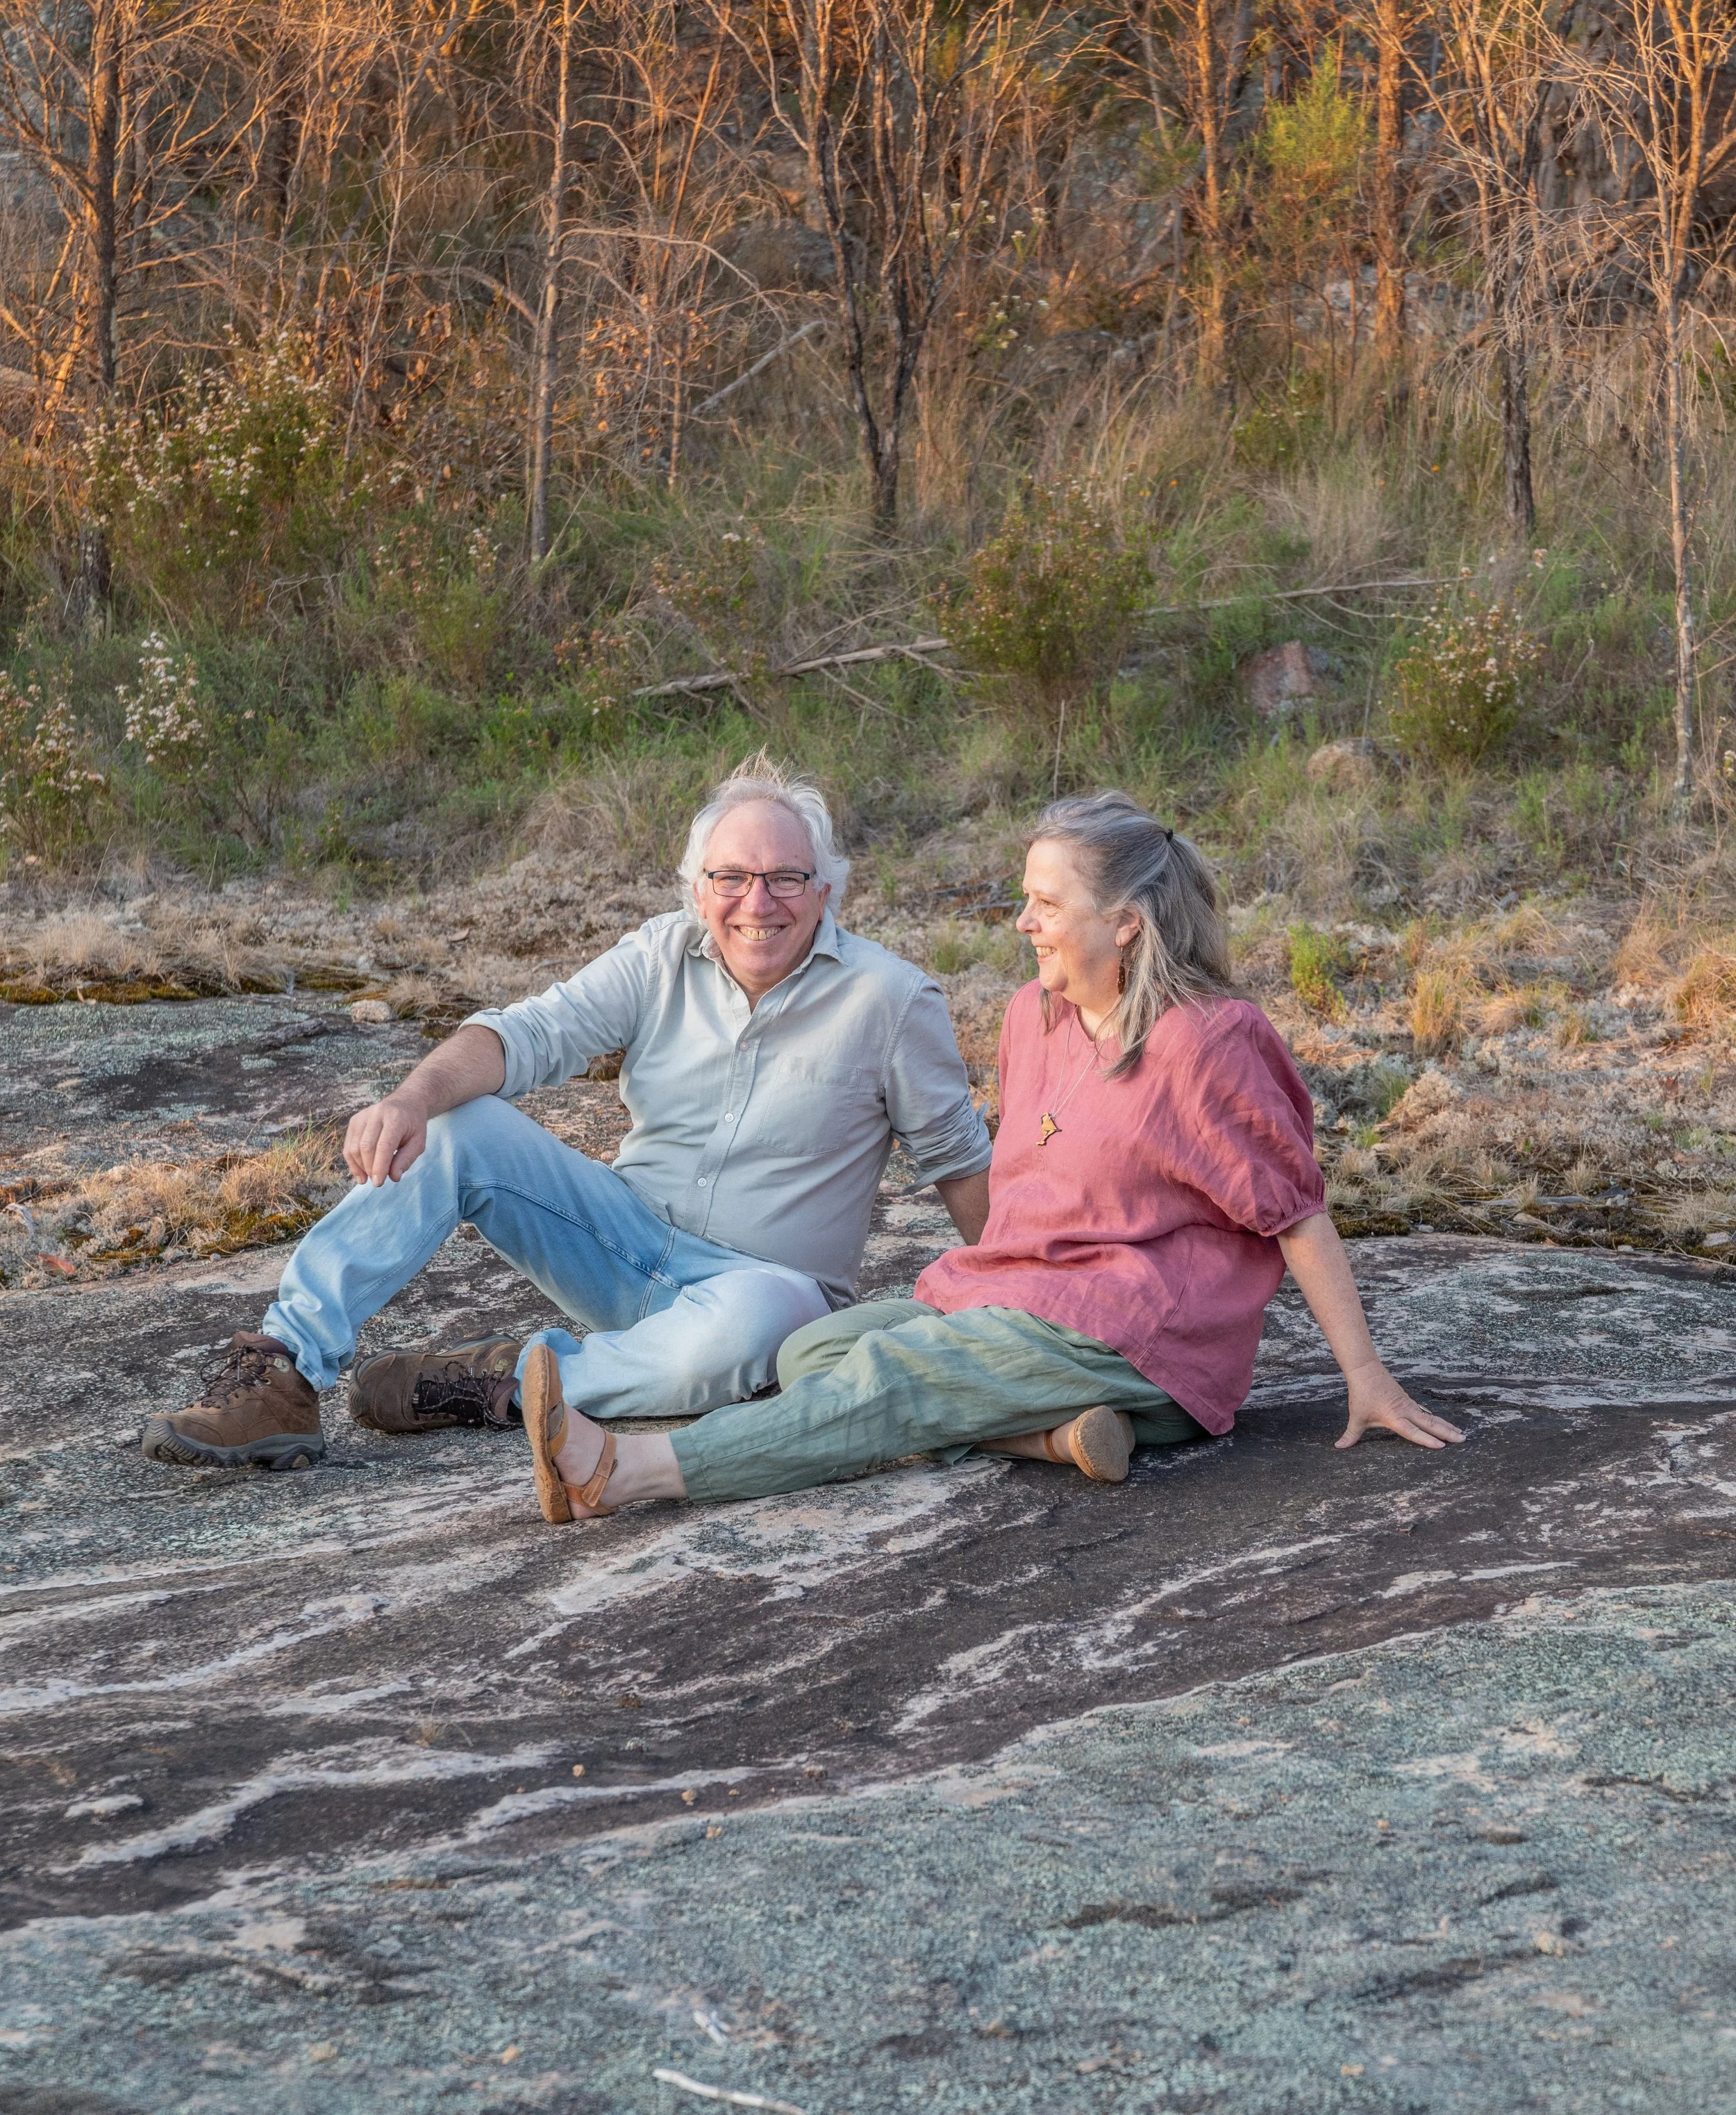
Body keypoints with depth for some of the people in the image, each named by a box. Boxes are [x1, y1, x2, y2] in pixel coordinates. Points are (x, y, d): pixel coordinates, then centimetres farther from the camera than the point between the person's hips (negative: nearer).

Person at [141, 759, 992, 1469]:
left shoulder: (890, 999, -7)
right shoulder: (662, 957, 0)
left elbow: (957, 1157, 2)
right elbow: (533, 1032, -13)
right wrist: (414, 1097, -31)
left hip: (758, 1276, -3)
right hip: (630, 1236, 3)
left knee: (752, 1319, -41)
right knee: (452, 1128, -17)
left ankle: (497, 1381, -23)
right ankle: (283, 1378, -25)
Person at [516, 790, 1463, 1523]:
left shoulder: (1204, 1042, -13)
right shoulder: (1032, 1017, 10)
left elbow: (1297, 1214, -10)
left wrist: (1367, 1378, -11)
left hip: (1126, 1337, -9)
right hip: (1009, 1299, 9)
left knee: (886, 1377, -26)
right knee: (809, 1353, -9)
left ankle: (623, 1473, -37)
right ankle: (1049, 1432, -27)